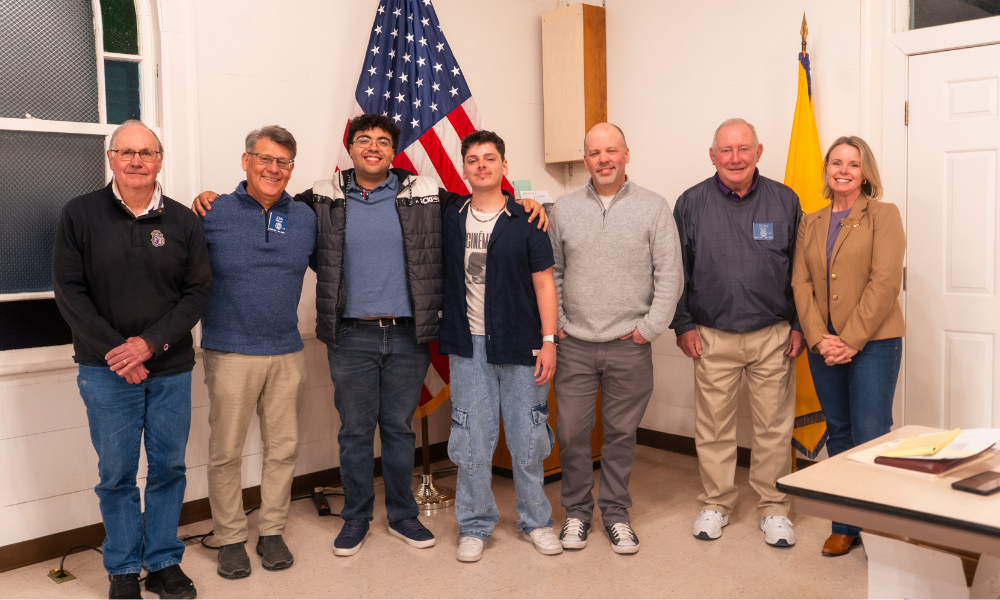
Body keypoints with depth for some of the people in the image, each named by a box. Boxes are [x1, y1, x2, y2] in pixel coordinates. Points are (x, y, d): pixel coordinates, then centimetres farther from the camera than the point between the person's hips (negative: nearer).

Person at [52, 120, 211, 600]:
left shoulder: (182, 221, 4)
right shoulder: (80, 214, 1)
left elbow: (198, 291, 0)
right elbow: (68, 291, -3)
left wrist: (151, 342, -11)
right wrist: (114, 350, -11)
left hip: (171, 368, 2)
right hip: (106, 368, -1)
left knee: (169, 468, 9)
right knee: (116, 473, 6)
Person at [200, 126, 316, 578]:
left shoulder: (305, 218, 7)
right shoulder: (213, 214, -3)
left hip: (287, 353, 3)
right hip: (230, 353, -3)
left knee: (283, 447, 10)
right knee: (225, 451, 4)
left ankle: (272, 531, 26)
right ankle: (230, 538, 21)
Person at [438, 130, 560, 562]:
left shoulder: (525, 220, -1)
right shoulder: (450, 219, 6)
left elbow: (543, 283, 0)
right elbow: (438, 277, 14)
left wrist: (548, 340, -6)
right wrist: (445, 333, 4)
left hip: (520, 346, -1)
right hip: (468, 347, 2)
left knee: (527, 438, 6)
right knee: (471, 440, 6)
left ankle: (536, 520, 24)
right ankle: (475, 525, 21)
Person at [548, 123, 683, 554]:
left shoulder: (654, 208, 1)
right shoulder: (564, 210, 6)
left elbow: (669, 275, -1)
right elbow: (550, 272, 11)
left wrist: (650, 327, -6)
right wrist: (555, 322, 3)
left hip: (629, 345, -1)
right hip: (575, 345, 1)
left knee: (622, 433, 9)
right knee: (571, 432, 5)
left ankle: (615, 512, 26)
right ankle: (577, 510, 24)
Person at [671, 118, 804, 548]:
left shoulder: (784, 201, 4)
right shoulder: (691, 204, 2)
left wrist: (799, 326, 3)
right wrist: (683, 325, 2)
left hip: (772, 336, 0)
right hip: (712, 336, 0)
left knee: (774, 427, 7)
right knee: (713, 427, 7)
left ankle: (773, 508, 22)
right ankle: (715, 504, 24)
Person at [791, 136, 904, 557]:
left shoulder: (883, 215, 0)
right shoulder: (810, 223, 13)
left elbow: (885, 282, -10)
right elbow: (800, 283, 5)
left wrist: (851, 340, -15)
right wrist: (818, 338, -9)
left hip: (872, 343, -4)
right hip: (824, 346, 4)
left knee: (870, 437, -7)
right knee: (838, 435, 11)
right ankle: (845, 525, 21)